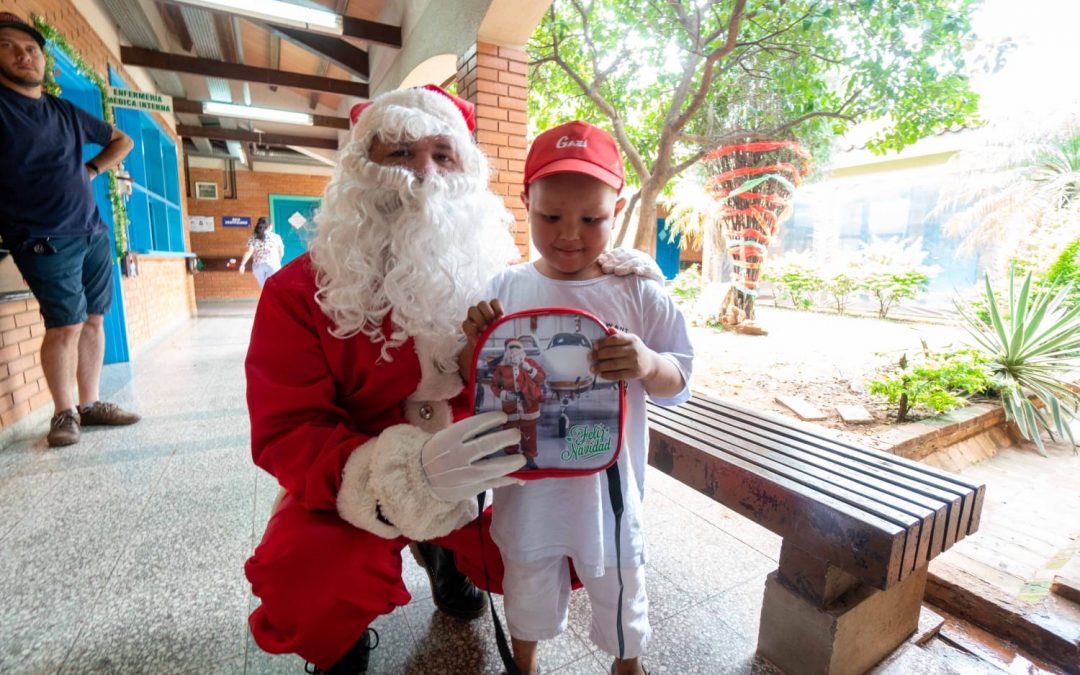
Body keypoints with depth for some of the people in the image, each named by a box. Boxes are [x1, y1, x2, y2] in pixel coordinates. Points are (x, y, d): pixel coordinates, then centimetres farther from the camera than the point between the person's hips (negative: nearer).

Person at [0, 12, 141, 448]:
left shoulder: (67, 113, 16)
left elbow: (122, 141, 29)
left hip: (94, 232, 5)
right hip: (45, 240, -5)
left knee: (93, 320, 6)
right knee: (66, 326, -9)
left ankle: (90, 404, 15)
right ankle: (64, 413, 6)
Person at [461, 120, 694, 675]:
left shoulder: (638, 294, -9)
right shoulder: (502, 290, -7)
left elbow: (678, 386, -4)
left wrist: (649, 364, -27)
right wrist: (474, 342, -21)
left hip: (606, 486, 0)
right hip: (524, 484, 1)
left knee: (618, 584, 23)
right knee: (527, 581, 25)